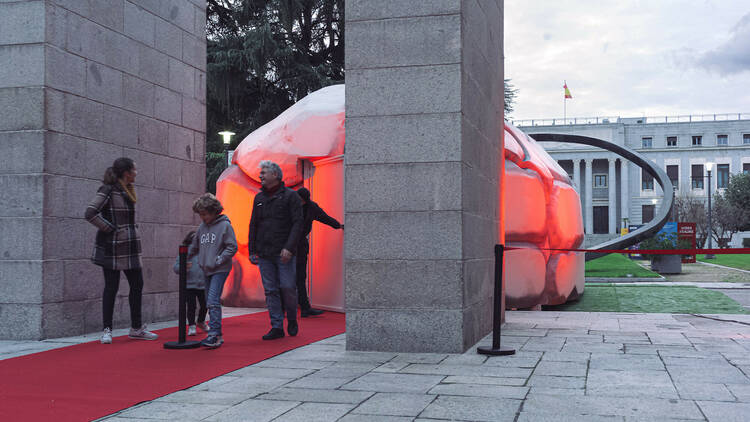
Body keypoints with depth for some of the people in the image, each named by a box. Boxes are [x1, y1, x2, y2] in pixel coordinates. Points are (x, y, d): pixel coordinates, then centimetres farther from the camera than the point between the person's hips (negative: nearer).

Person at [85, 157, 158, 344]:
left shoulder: (127, 190, 14)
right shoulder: (108, 190, -12)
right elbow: (90, 213, -21)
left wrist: (131, 233, 13)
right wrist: (110, 229, -17)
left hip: (129, 247, 8)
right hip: (113, 246, -8)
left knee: (137, 285, 10)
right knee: (111, 287, -2)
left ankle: (136, 328, 20)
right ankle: (107, 330, 8)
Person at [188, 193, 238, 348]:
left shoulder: (225, 225, -8)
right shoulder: (202, 227, 10)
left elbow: (232, 247, -9)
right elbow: (194, 246, 21)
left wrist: (218, 260, -14)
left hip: (220, 270, -7)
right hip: (206, 270, 7)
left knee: (213, 301, -16)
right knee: (210, 302, 9)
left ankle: (214, 335, -16)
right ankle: (217, 334, 17)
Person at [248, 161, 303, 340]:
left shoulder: (290, 196, -1)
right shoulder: (259, 198, 15)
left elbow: (298, 223, -7)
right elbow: (253, 225, 18)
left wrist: (289, 247, -17)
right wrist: (252, 250, 10)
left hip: (283, 253, -5)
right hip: (264, 254, 5)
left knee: (287, 288, -4)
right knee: (270, 291, 3)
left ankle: (292, 320, 19)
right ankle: (277, 327, 7)